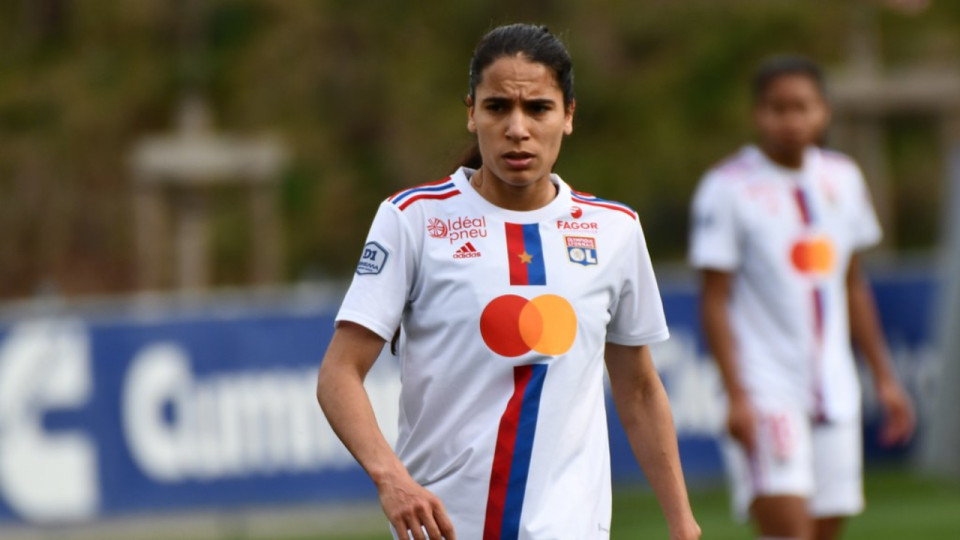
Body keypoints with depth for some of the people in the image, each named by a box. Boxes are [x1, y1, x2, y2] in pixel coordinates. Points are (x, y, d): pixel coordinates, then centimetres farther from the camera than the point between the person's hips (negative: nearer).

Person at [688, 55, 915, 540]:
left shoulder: (841, 179, 11)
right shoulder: (728, 188, -7)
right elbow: (715, 301, -9)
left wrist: (884, 377, 19)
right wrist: (736, 395, -17)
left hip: (834, 391, 6)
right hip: (765, 389, -6)